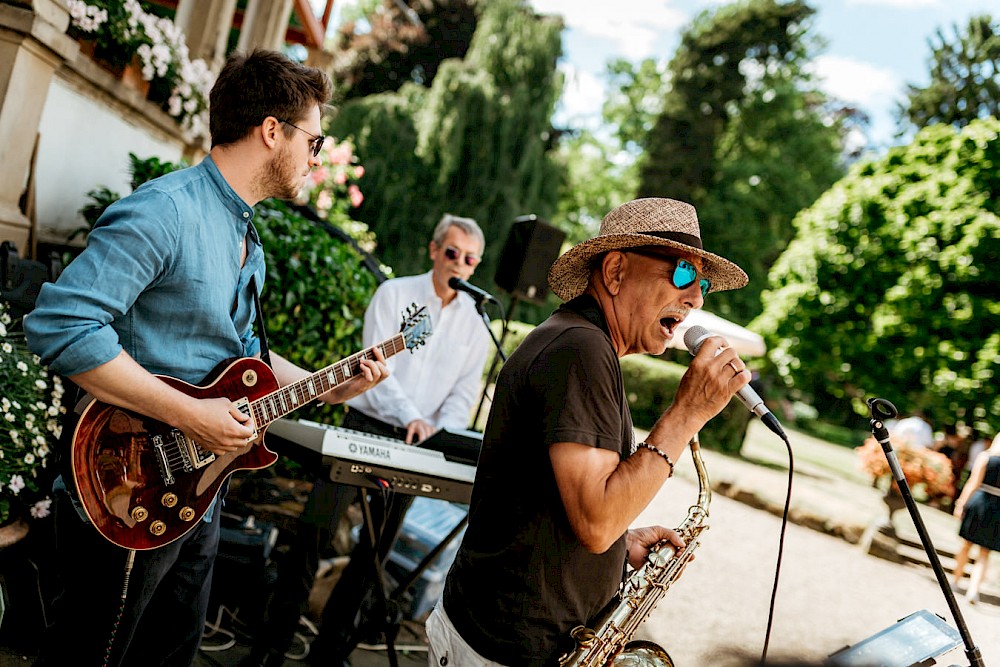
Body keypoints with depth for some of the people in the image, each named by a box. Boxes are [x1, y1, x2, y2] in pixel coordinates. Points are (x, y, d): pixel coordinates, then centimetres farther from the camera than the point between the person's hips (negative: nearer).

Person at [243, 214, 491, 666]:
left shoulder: (477, 321, 6)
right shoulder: (394, 293, -3)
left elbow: (464, 392, 5)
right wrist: (410, 416, -28)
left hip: (413, 445, 3)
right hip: (366, 425, -2)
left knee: (377, 549, 7)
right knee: (314, 530, -7)